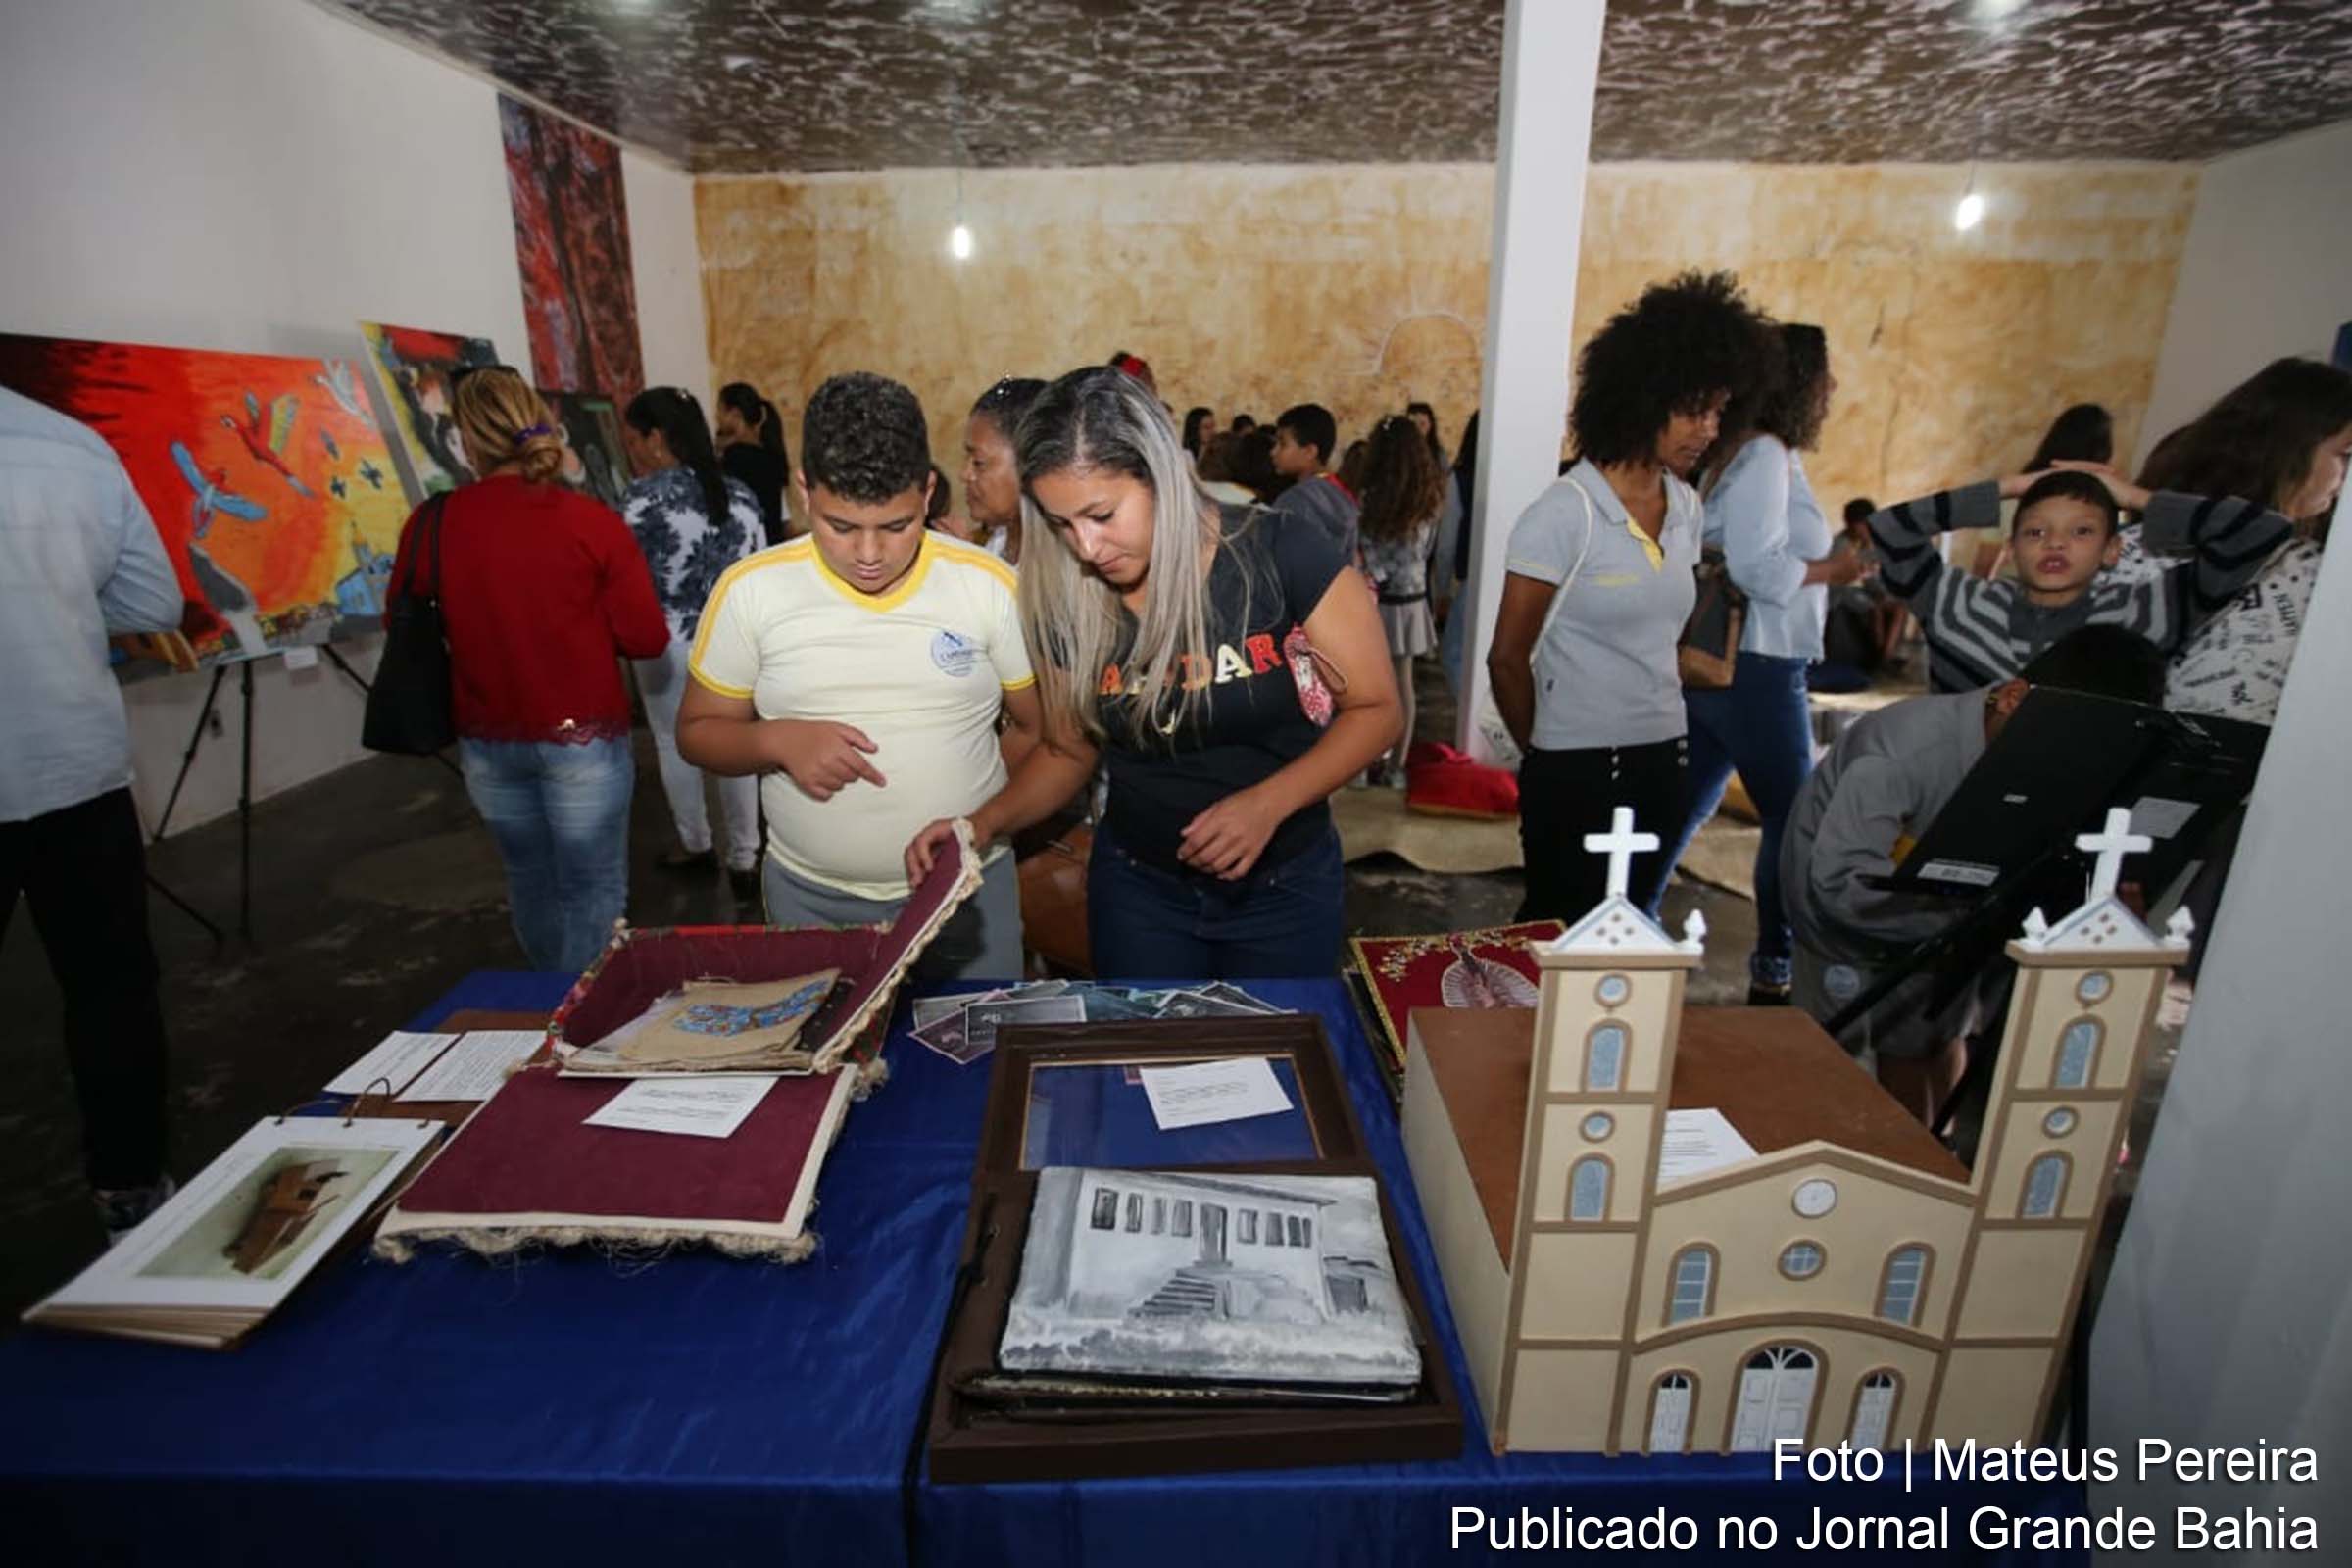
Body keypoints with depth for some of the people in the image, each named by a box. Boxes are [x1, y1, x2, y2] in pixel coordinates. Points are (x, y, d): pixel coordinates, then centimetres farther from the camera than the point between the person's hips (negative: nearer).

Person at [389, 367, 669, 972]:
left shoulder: (431, 524, -7)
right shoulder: (592, 521, -15)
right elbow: (647, 638, -13)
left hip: (487, 744, 4)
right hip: (582, 739, -4)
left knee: (529, 878, 23)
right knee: (592, 889, 8)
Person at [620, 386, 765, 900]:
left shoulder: (643, 499, -13)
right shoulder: (739, 494, 3)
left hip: (670, 642, -4)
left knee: (675, 743, 14)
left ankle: (696, 845, 29)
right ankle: (744, 858, 14)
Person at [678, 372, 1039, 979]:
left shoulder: (990, 585, -9)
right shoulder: (751, 589, -7)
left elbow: (1039, 729, 1)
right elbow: (699, 732, 2)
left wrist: (968, 818, -7)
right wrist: (777, 741, -17)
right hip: (811, 899, 1)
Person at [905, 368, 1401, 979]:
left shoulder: (1285, 557, -19)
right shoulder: (1065, 599, -10)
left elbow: (1375, 709, -13)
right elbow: (1069, 750, 3)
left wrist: (1267, 803, -26)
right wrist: (984, 823, -14)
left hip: (1284, 886, -1)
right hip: (1136, 887, 2)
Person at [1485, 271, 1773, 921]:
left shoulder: (1687, 508, 6)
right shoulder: (1564, 514, -15)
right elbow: (1507, 659, -9)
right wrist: (1547, 753, 2)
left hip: (1660, 760, 7)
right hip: (1576, 769, -6)